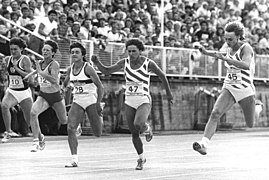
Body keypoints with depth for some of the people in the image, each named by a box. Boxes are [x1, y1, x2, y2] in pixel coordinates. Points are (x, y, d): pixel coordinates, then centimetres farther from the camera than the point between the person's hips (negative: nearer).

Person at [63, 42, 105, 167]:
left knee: (98, 134, 2)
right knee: (70, 128, -17)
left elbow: (100, 87, -15)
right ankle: (74, 159, -14)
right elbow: (65, 85, 21)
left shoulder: (88, 68, -14)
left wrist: (98, 103, -20)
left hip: (91, 101, -5)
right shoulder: (70, 70, 3)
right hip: (77, 102, 5)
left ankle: (100, 118, 39)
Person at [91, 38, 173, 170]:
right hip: (129, 102, 4)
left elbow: (162, 76, 4)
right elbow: (106, 71, -2)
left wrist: (169, 93, 13)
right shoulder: (124, 62, -2)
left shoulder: (148, 64, -10)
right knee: (134, 134, 7)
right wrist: (97, 63, -21)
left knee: (138, 125, -32)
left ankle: (147, 129, 5)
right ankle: (141, 158, 29)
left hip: (144, 101, -4)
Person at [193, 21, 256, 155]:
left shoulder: (246, 48, -15)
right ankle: (204, 144, -31)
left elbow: (246, 65, -36)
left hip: (245, 90, -5)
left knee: (252, 125, 8)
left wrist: (226, 58, -44)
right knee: (215, 113, -20)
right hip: (229, 88, 5)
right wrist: (207, 53, 25)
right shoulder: (230, 48, 5)